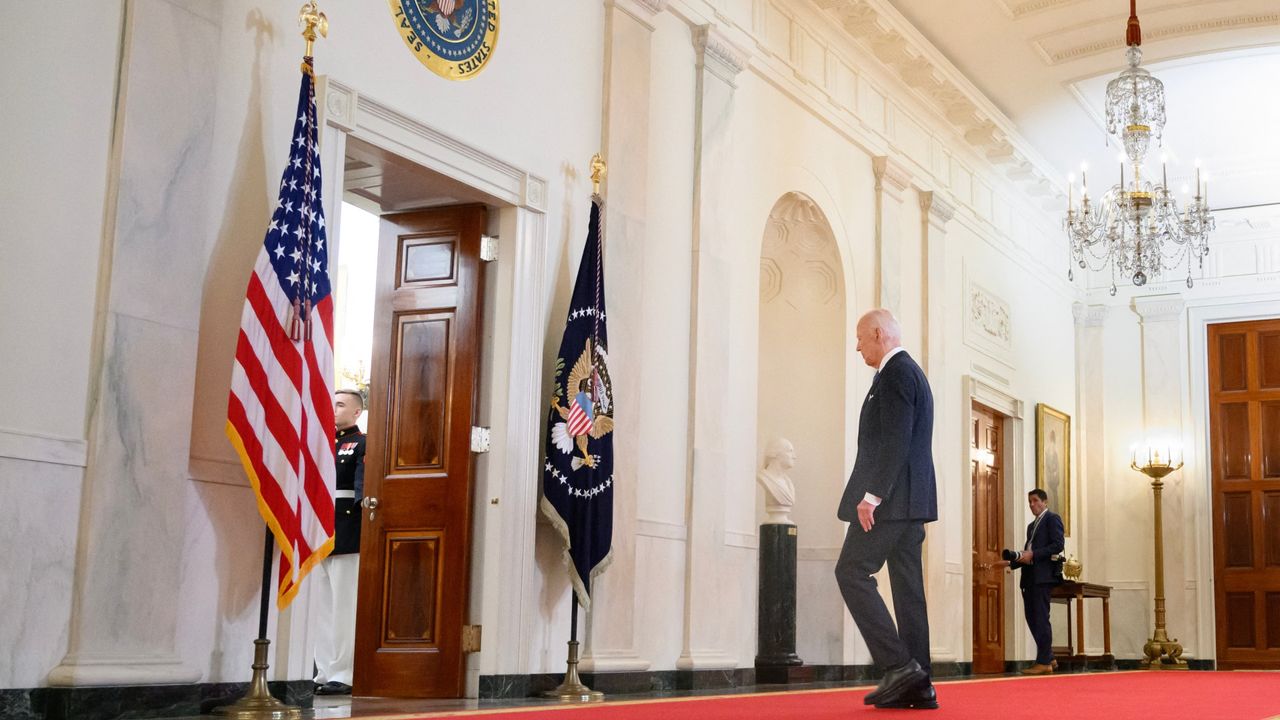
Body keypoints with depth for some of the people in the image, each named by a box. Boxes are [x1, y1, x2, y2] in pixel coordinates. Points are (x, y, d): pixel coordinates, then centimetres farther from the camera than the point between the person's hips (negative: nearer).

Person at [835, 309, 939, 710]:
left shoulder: (896, 373, -10)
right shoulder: (911, 373, 22)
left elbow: (895, 441, -20)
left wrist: (872, 495, -22)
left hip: (890, 499, -10)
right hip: (911, 500, 10)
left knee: (851, 573, -9)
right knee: (907, 586, 7)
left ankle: (898, 665, -13)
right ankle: (917, 685, 6)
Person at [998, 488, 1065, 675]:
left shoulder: (1052, 518, 0)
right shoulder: (1032, 525, 25)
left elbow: (1058, 544, -12)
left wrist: (1032, 554, -17)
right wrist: (1011, 563, 8)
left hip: (1043, 575, -9)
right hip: (1029, 577, 9)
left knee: (1040, 618, -9)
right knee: (1032, 618, 8)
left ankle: (1043, 662, -7)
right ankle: (1048, 657, 16)